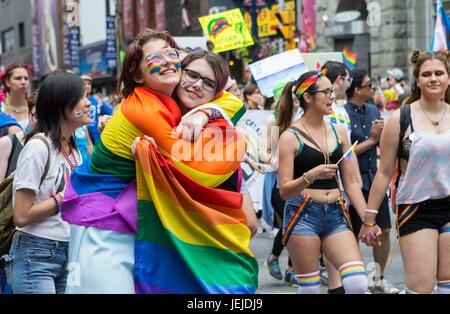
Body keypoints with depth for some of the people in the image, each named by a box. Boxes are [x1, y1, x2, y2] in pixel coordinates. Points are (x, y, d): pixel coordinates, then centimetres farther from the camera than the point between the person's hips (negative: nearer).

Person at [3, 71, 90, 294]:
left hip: (68, 253, 7)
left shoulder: (74, 149, 10)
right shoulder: (38, 146, -14)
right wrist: (65, 197, -11)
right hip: (35, 257, -7)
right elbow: (22, 216, -16)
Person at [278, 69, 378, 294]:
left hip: (336, 215, 4)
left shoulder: (338, 132, 11)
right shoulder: (290, 137, -4)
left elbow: (350, 182, 15)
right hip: (303, 215, -4)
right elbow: (284, 191, -9)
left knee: (358, 284, -13)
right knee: (309, 288, 0)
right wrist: (312, 175, -25)